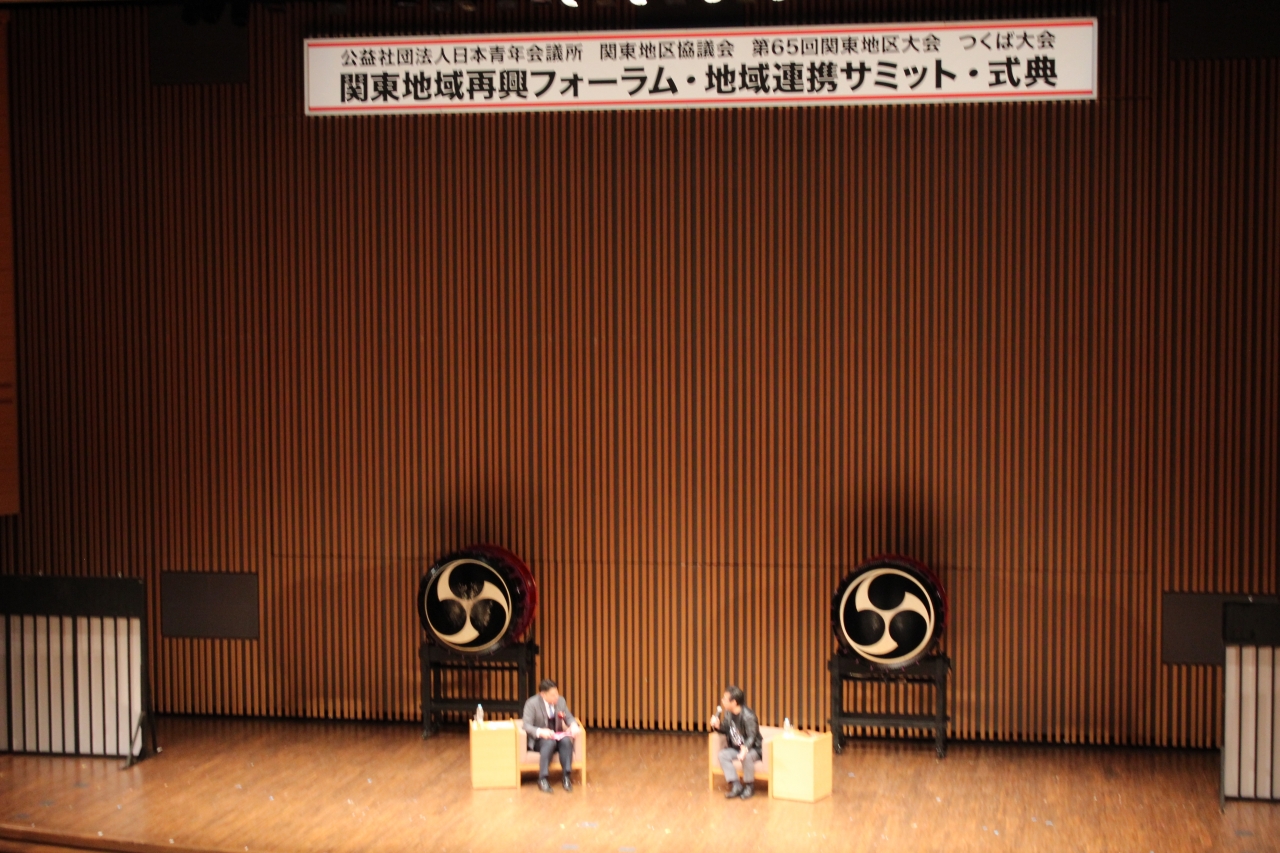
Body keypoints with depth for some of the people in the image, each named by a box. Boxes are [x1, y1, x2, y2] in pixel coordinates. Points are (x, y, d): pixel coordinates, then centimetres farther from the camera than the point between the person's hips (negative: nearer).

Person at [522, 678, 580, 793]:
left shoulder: (560, 700, 0)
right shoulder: (532, 703, -13)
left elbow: (569, 717, 9)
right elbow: (527, 726, -18)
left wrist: (573, 725, -16)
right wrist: (540, 731, -38)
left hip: (557, 736, 4)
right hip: (539, 739, -4)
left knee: (566, 740, -31)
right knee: (550, 742, -38)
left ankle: (566, 776, -28)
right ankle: (542, 779, -36)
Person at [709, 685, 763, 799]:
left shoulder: (748, 716, -25)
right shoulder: (728, 713, -3)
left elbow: (752, 736, -31)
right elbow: (725, 729, 10)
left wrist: (745, 749, -50)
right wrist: (717, 725, -14)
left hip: (753, 748, -7)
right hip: (735, 748, 7)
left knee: (747, 756, -38)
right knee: (722, 754, -20)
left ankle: (748, 786, -16)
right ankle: (736, 785, -18)